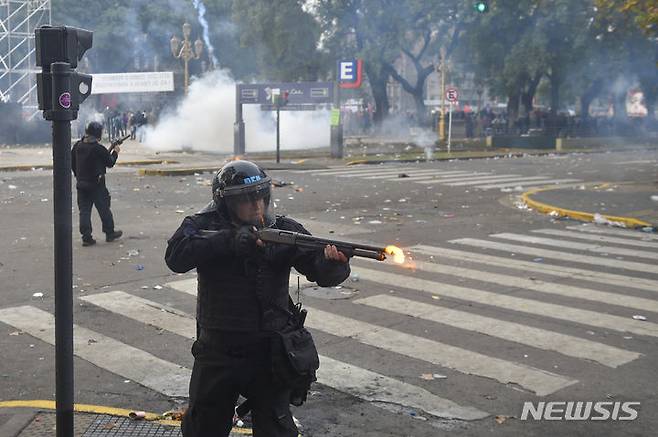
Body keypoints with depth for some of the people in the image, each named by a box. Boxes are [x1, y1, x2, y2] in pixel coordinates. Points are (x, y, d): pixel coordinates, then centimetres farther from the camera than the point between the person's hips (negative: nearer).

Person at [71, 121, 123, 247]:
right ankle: (110, 233, 21)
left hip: (81, 184, 5)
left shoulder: (77, 146, 3)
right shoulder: (99, 148, -16)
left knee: (84, 210, 6)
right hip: (96, 184, -5)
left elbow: (72, 162, 11)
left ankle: (86, 237, 3)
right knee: (104, 209, 10)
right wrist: (115, 152, 13)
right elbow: (110, 163, -4)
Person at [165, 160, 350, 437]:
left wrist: (335, 261, -39)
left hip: (268, 352, 0)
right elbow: (175, 256, -25)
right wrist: (230, 240, -34)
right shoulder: (204, 226, -7)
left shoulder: (283, 230, -6)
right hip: (217, 353, 1)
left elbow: (322, 272, -15)